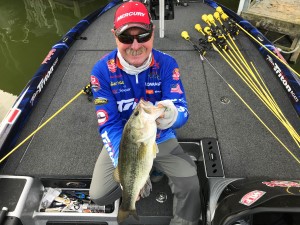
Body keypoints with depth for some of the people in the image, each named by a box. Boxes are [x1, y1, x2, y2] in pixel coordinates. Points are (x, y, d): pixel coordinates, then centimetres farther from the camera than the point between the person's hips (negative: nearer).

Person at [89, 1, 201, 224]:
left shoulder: (167, 64, -17)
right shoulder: (102, 70, -19)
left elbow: (182, 109, -23)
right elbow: (109, 124, -19)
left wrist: (171, 116, -50)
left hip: (161, 139, 0)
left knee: (190, 181, -20)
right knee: (99, 194, -9)